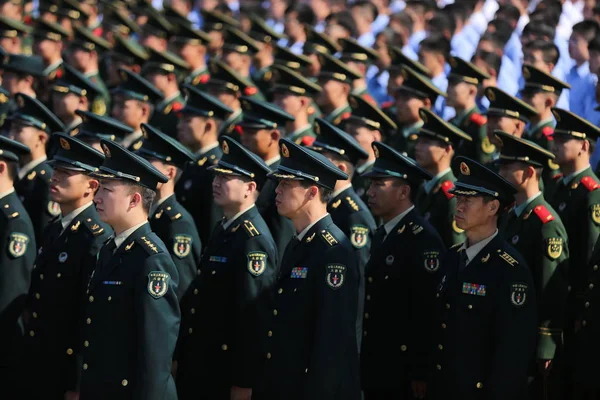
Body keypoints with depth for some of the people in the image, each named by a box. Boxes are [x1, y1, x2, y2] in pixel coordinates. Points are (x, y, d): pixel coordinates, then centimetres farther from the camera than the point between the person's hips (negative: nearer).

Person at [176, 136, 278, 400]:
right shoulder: (223, 231, 13)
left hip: (226, 374, -9)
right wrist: (182, 360, 16)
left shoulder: (254, 240, -17)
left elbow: (253, 316, -21)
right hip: (198, 368, 9)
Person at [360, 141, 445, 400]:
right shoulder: (382, 235, 15)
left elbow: (428, 309, -19)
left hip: (403, 377, -8)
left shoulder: (423, 240, -14)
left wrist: (420, 373, -21)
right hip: (375, 371, 8)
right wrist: (365, 365, 15)